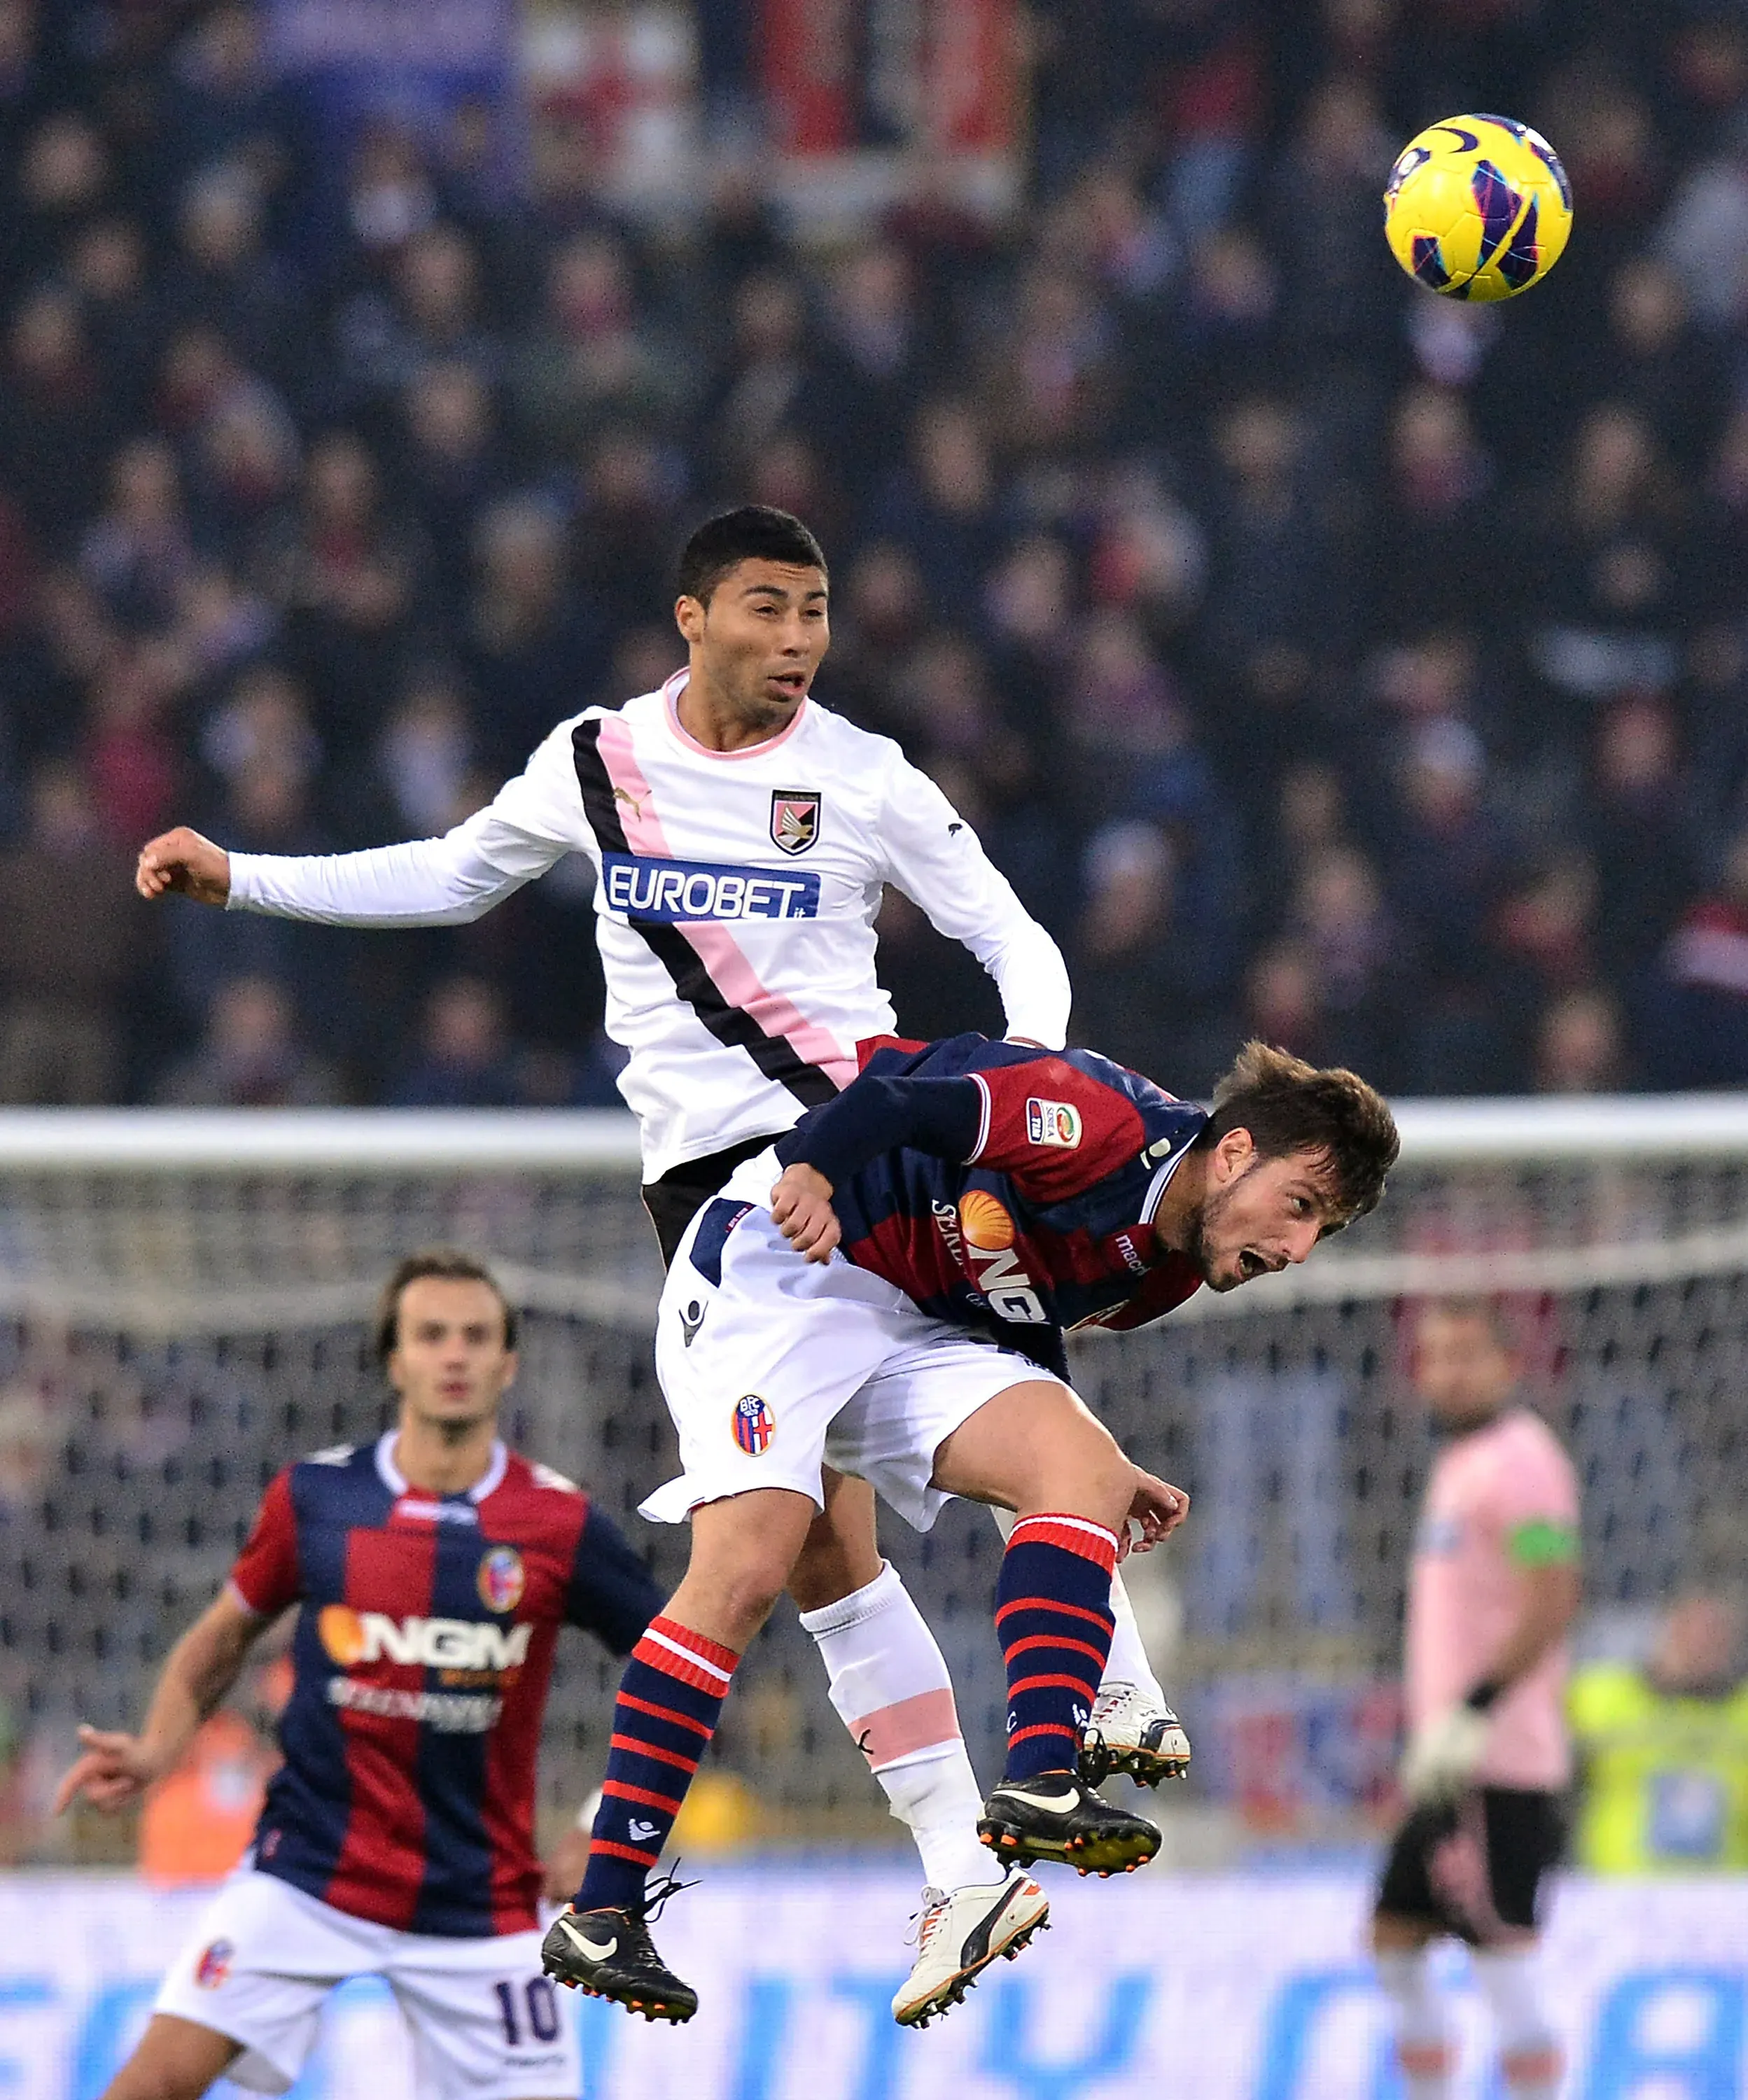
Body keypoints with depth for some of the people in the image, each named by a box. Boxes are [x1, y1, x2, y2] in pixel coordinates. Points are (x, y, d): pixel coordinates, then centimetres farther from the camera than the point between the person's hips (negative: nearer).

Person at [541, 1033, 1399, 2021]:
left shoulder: (1169, 1266, 7)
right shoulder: (1107, 1127, -21)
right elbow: (902, 1103, -27)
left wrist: (1095, 1470, 10)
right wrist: (806, 1171, -45)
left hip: (926, 1328, 8)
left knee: (1080, 1469, -15)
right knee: (748, 1568, -21)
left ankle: (1041, 1783, -29)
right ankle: (602, 1911, -17)